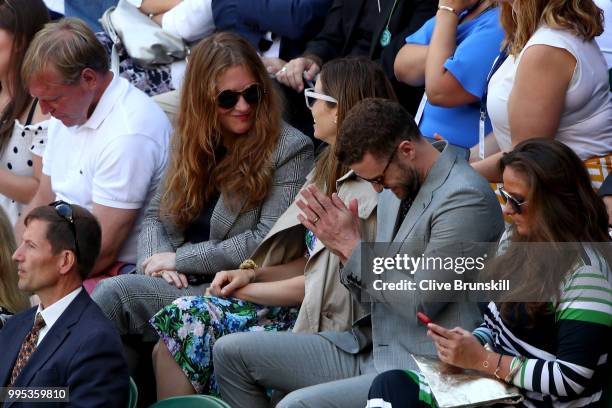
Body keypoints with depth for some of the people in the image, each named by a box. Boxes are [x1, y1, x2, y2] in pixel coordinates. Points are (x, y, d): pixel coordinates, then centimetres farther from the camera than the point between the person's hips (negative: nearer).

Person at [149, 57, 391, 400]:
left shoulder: (365, 194, -17)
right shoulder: (332, 170, 13)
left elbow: (326, 286, -16)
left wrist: (244, 290, -5)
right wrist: (253, 273, 1)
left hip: (321, 328, -9)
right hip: (296, 308, 9)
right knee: (185, 317, -8)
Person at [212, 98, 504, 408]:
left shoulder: (465, 199, -16)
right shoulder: (395, 188, 12)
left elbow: (421, 303, -19)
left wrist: (353, 246, -11)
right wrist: (345, 251, -3)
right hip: (370, 347, 9)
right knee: (231, 352, 5)